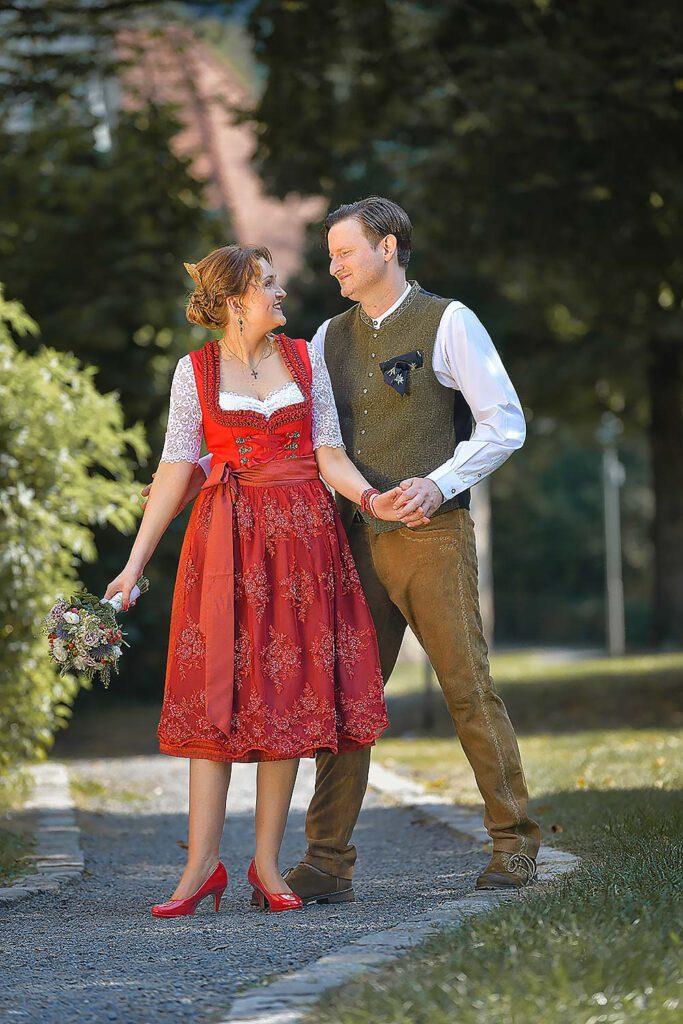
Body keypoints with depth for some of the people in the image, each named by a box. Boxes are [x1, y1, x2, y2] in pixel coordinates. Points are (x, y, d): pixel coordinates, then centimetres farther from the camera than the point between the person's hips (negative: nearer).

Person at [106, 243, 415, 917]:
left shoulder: (305, 358, 8)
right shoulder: (195, 371, 3)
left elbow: (329, 454, 4)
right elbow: (175, 469, 1)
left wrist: (370, 499, -15)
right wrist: (135, 561, -4)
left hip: (302, 534, 2)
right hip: (225, 540, -2)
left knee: (288, 691, -1)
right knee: (216, 691, -6)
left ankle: (267, 863, 4)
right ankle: (203, 864, -5)